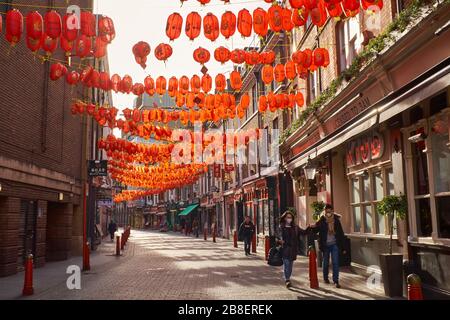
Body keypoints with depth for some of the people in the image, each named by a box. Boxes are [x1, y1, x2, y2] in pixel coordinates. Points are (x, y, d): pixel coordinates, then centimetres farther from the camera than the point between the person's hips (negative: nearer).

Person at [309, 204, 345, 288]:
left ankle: (336, 281, -1)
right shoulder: (322, 221, -4)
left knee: (335, 263, -5)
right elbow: (315, 231, -7)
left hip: (335, 245, 0)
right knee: (326, 262, 12)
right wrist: (313, 227, -32)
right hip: (325, 245, 0)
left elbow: (341, 233, 3)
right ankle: (325, 278, 31)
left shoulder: (336, 220, 0)